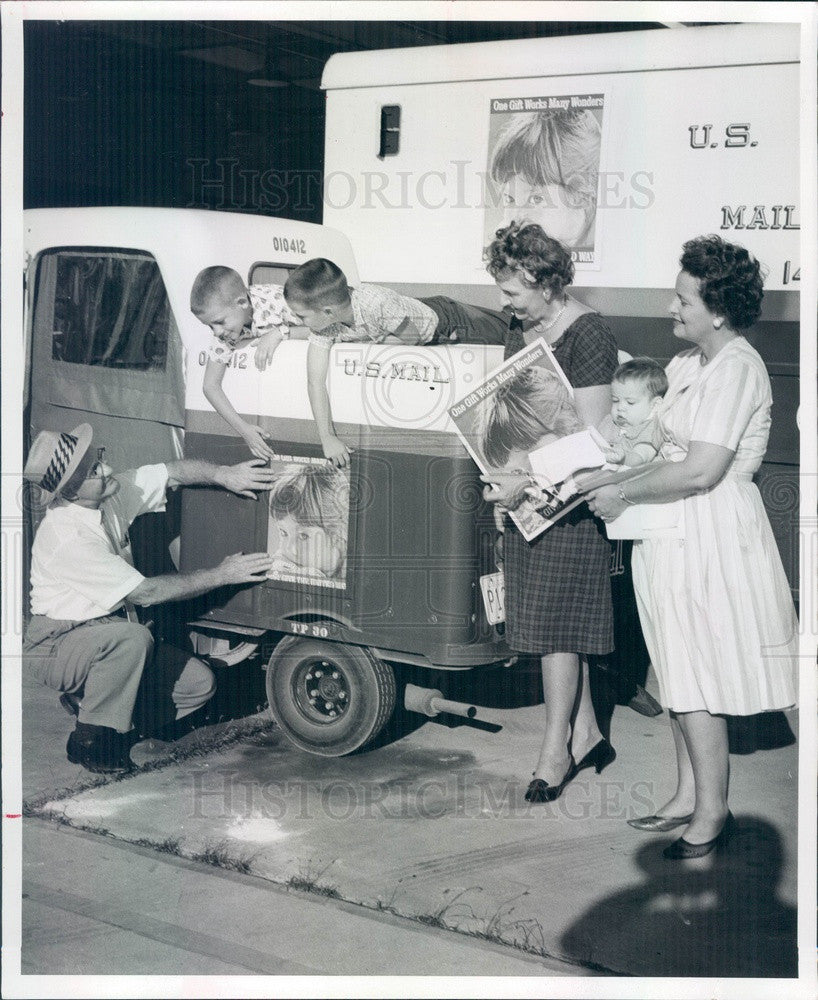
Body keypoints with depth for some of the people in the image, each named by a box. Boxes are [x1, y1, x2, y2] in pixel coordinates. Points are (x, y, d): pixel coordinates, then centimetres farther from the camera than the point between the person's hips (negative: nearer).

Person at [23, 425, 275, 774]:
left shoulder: (110, 493, -6)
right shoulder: (67, 538, -28)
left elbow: (173, 472, 5)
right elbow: (146, 593, -25)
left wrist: (223, 474, -14)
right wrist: (220, 575, -19)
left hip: (107, 636, 8)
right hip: (56, 645, -8)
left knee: (199, 683, -3)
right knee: (133, 636, -38)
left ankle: (89, 700, 9)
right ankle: (91, 742, -20)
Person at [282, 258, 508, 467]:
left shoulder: (376, 302, -47)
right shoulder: (323, 324, -29)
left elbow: (412, 336, -30)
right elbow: (315, 382, -28)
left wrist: (365, 340, -31)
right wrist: (328, 438, -33)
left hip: (443, 320, -5)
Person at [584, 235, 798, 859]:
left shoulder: (735, 369, -19)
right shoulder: (689, 364, 11)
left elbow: (701, 472, -24)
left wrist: (625, 495, -15)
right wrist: (620, 478, 4)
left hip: (711, 533, -9)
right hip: (680, 533, 9)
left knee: (695, 683, -1)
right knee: (681, 677, 16)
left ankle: (712, 814, 13)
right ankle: (688, 798, 28)